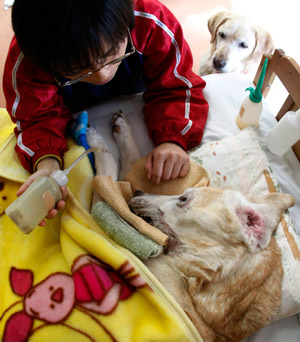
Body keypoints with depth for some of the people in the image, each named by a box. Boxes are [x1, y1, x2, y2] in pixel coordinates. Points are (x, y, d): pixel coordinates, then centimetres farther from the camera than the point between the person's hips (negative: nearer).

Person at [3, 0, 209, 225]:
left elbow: (176, 90, -32)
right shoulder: (26, 61, -38)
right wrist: (46, 162, -51)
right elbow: (41, 117, -29)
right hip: (75, 116, 0)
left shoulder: (152, 23, -40)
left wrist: (173, 140, -51)